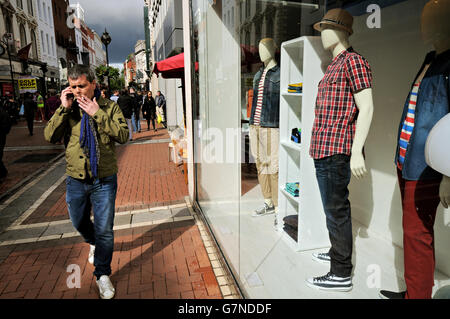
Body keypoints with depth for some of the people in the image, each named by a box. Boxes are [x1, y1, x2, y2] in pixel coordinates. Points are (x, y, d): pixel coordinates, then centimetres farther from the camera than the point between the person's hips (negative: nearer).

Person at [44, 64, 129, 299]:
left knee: (104, 230, 3)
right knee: (79, 222, 21)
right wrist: (63, 109, -13)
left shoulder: (109, 107, -4)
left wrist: (98, 114, -20)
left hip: (104, 179, -3)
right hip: (76, 180, 3)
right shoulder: (69, 109, 2)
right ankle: (94, 243, 55)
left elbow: (123, 135, -15)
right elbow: (50, 136, -5)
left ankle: (103, 275, 24)